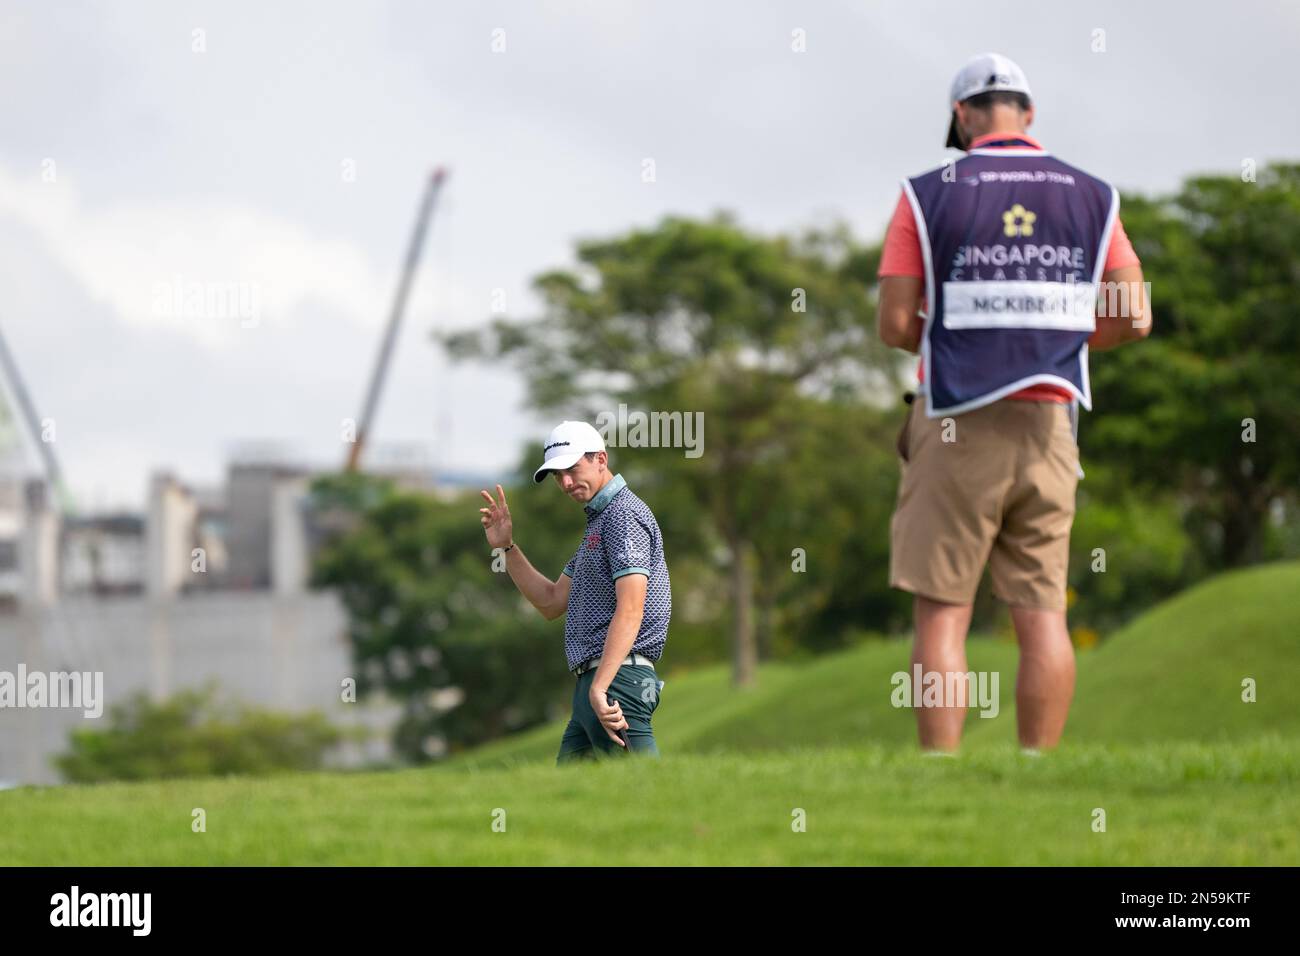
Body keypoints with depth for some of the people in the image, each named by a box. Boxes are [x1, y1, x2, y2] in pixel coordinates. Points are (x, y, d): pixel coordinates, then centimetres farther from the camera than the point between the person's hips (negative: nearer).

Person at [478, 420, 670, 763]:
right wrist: (508, 547, 16)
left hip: (616, 681, -10)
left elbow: (630, 610, -20)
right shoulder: (598, 520, 25)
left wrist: (599, 688, -27)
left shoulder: (624, 515, -9)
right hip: (591, 682, 10)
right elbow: (552, 603, 26)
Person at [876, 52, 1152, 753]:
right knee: (1042, 615, 5)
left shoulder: (927, 196, -3)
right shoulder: (1089, 197, 6)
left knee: (941, 613, 0)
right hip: (1049, 426, 3)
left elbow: (896, 325, -6)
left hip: (957, 429, -3)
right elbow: (1134, 318, 4)